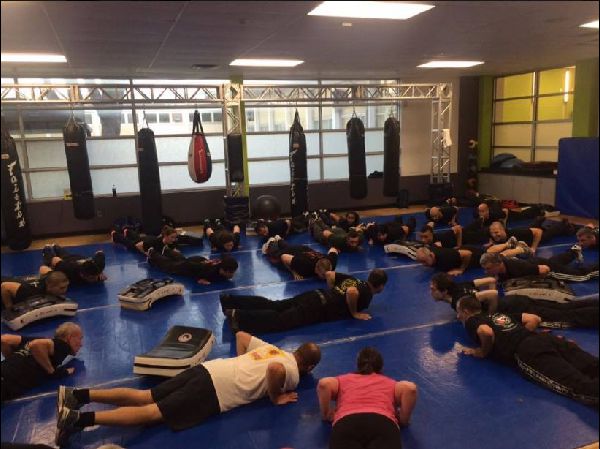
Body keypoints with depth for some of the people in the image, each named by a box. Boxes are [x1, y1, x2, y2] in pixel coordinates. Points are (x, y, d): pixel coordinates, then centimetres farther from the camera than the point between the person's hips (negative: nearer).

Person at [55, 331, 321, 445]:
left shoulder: (272, 349, 22)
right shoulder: (292, 373, -2)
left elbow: (241, 335, 30)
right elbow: (275, 369, -27)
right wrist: (275, 398, -9)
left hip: (207, 370, 8)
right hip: (215, 390, -8)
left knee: (144, 397, 5)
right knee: (153, 413, -11)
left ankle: (77, 395, -1)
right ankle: (81, 418, -20)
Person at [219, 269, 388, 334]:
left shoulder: (356, 280, 21)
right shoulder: (367, 294, -3)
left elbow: (329, 274, 24)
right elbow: (351, 292, -27)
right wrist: (354, 312, -10)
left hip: (314, 295, 8)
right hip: (317, 308, -8)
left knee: (272, 306, 2)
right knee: (281, 320, -21)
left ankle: (229, 300, -4)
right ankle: (239, 316, -37)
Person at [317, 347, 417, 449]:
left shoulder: (344, 380, 36)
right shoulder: (390, 383, 35)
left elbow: (324, 384, 13)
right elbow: (410, 388, 11)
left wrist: (326, 415, 27)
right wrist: (403, 420, 25)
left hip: (346, 424, 1)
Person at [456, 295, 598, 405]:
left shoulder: (472, 321, 12)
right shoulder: (500, 314, 35)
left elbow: (486, 332, -13)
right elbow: (534, 319, 30)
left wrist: (482, 352, 6)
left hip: (528, 353, -8)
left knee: (583, 387, -26)